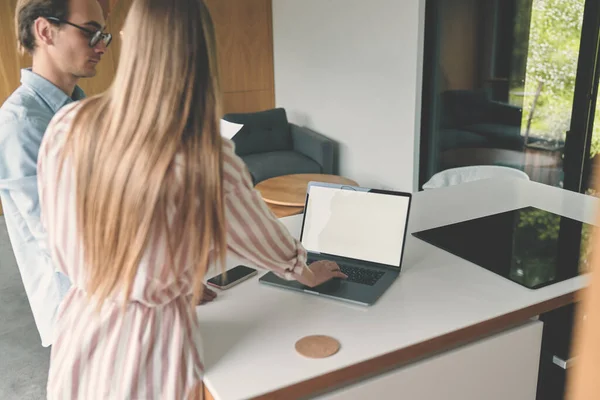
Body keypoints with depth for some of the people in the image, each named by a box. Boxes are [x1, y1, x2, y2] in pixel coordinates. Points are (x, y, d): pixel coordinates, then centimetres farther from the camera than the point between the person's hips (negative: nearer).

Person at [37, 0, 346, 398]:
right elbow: (261, 237, -8)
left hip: (80, 332, 4)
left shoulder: (67, 126, -13)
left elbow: (56, 228, 2)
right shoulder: (206, 158, -26)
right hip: (149, 342, -4)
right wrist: (306, 272, 14)